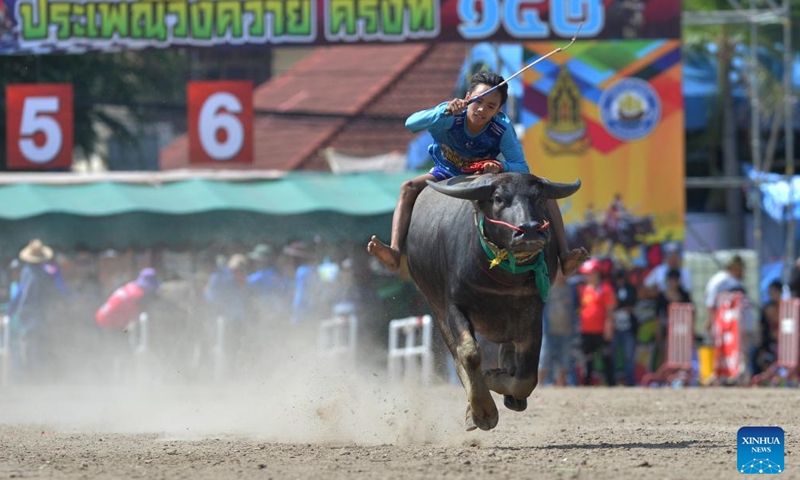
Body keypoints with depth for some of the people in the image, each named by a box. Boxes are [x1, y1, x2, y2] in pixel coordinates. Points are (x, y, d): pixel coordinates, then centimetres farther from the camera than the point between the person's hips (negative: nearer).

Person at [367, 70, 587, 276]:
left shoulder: (503, 129, -25)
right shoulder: (451, 117, -28)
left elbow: (522, 169, -25)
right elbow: (412, 124, -43)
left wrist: (501, 166, -48)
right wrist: (446, 111, -58)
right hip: (447, 173, 0)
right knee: (409, 189, -30)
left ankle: (564, 257, -23)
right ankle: (395, 253, -44)